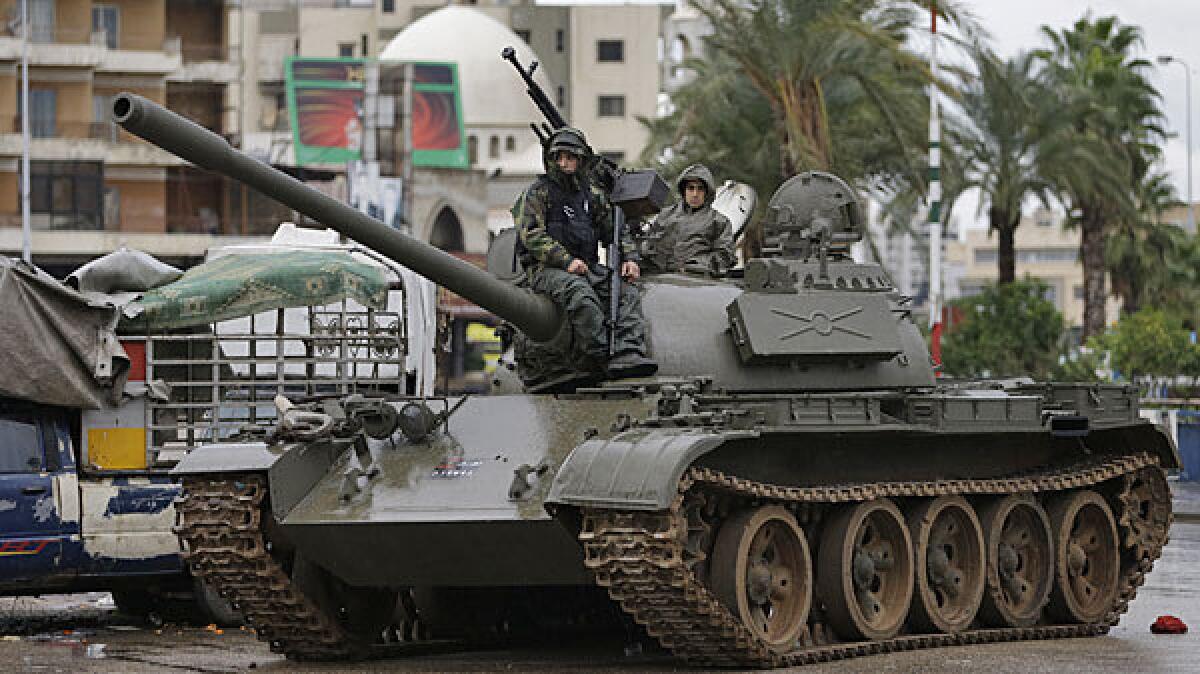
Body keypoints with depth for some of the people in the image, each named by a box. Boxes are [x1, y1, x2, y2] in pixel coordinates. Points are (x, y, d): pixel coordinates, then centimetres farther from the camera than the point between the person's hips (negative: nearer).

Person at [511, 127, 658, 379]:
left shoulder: (592, 195, 20)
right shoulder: (537, 192, 4)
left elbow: (615, 231, 23)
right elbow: (531, 235, -9)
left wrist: (629, 259, 3)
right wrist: (566, 261, -20)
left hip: (587, 268, 5)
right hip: (545, 269, -5)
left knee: (627, 291, -21)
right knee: (578, 291, -37)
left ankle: (628, 355, -38)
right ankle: (603, 357, -43)